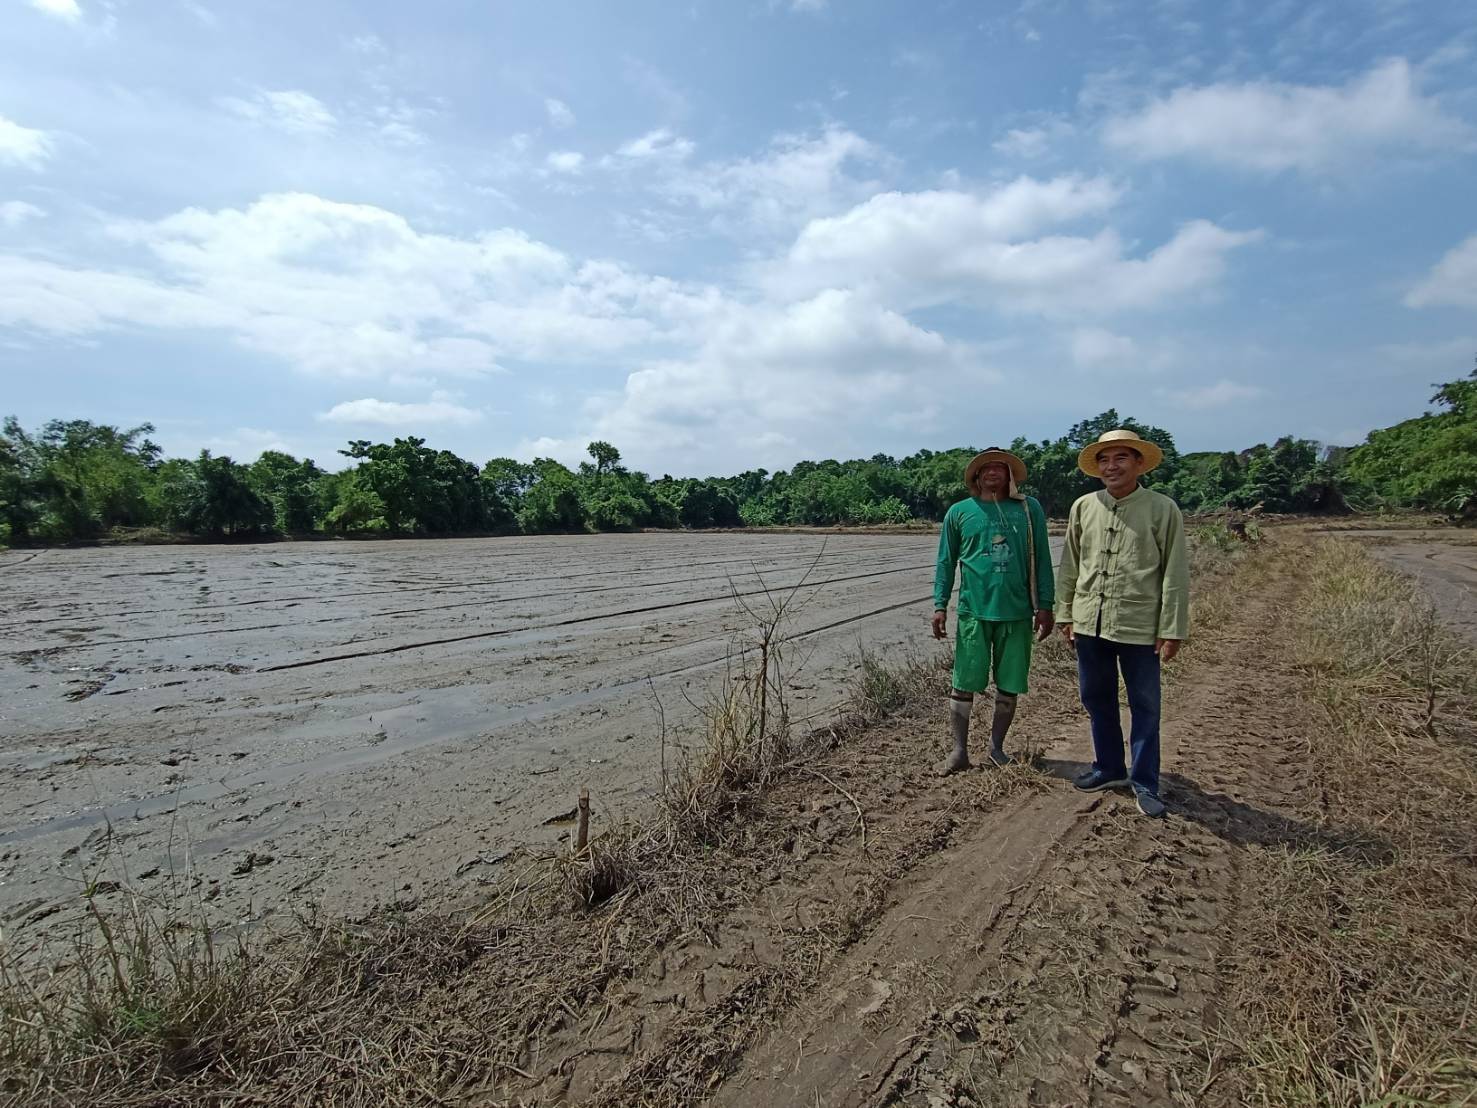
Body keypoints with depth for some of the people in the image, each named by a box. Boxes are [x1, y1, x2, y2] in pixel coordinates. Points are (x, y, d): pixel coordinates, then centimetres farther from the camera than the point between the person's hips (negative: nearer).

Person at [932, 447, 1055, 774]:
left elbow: (1042, 561, 8)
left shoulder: (1029, 509, 7)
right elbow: (946, 562, 7)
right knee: (964, 684, 1)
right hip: (974, 611, -1)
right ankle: (960, 751, 13)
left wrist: (1044, 606, 3)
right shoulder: (959, 512, 5)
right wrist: (940, 605, -1)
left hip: (1017, 612, 1)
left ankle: (997, 747, 26)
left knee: (1009, 685, 10)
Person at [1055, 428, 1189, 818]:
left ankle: (1144, 782, 22)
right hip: (1089, 622, 4)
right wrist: (1065, 615, 8)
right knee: (1096, 699, 14)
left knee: (1144, 706, 7)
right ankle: (1108, 768, 32)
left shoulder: (1162, 509, -4)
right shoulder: (1083, 507, 6)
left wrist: (1172, 629, -7)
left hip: (1139, 625, -4)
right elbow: (1069, 567, 10)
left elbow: (1175, 574, -4)